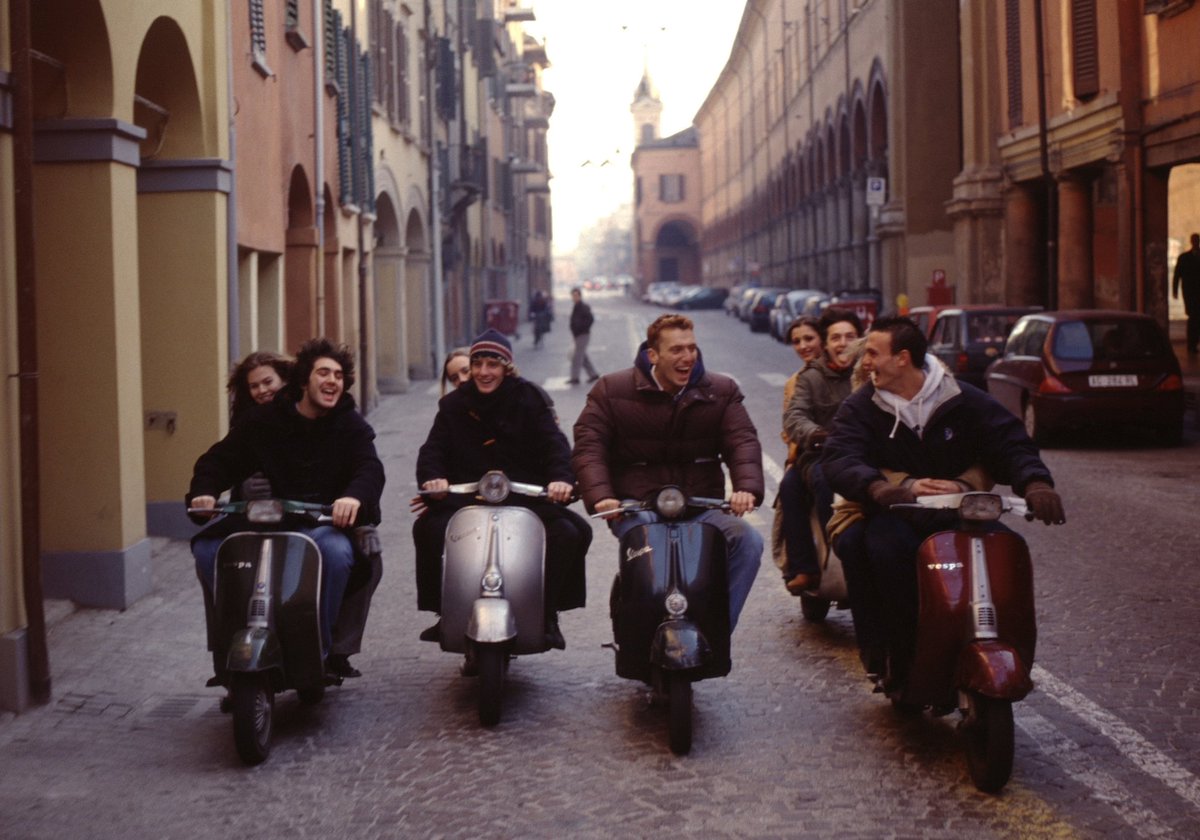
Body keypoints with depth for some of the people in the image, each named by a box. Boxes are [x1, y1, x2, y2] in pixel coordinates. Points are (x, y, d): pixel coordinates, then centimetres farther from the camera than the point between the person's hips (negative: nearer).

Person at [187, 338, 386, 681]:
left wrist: (354, 496, -36)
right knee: (207, 546, -18)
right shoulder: (263, 420, 10)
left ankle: (318, 650, -20)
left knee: (335, 551, -37)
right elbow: (219, 459, 10)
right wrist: (204, 491, -14)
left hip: (327, 521, -2)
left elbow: (370, 469, -11)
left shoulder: (351, 425, 6)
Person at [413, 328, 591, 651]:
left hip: (526, 496, -1)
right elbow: (433, 448, 2)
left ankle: (547, 614, -10)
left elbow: (554, 442, -6)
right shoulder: (454, 405, 12)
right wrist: (432, 477, -22)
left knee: (570, 531, -25)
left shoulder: (528, 398, 6)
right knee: (429, 527, -27)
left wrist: (562, 477, -27)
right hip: (467, 497, 1)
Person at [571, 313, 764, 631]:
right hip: (636, 508, -3)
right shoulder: (611, 390, 4)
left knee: (748, 541, -24)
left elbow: (743, 442, -1)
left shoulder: (722, 391, 10)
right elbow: (588, 445, -3)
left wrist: (747, 487, -22)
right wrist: (599, 495, -21)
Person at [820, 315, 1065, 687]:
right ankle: (896, 660, -26)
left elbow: (1010, 443, 0)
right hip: (891, 515, -1)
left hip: (955, 510, 1)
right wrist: (887, 489, -37)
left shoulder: (963, 400, 5)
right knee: (885, 546, -37)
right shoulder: (861, 406, 3)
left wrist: (1035, 482, -24)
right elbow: (838, 460, -14)